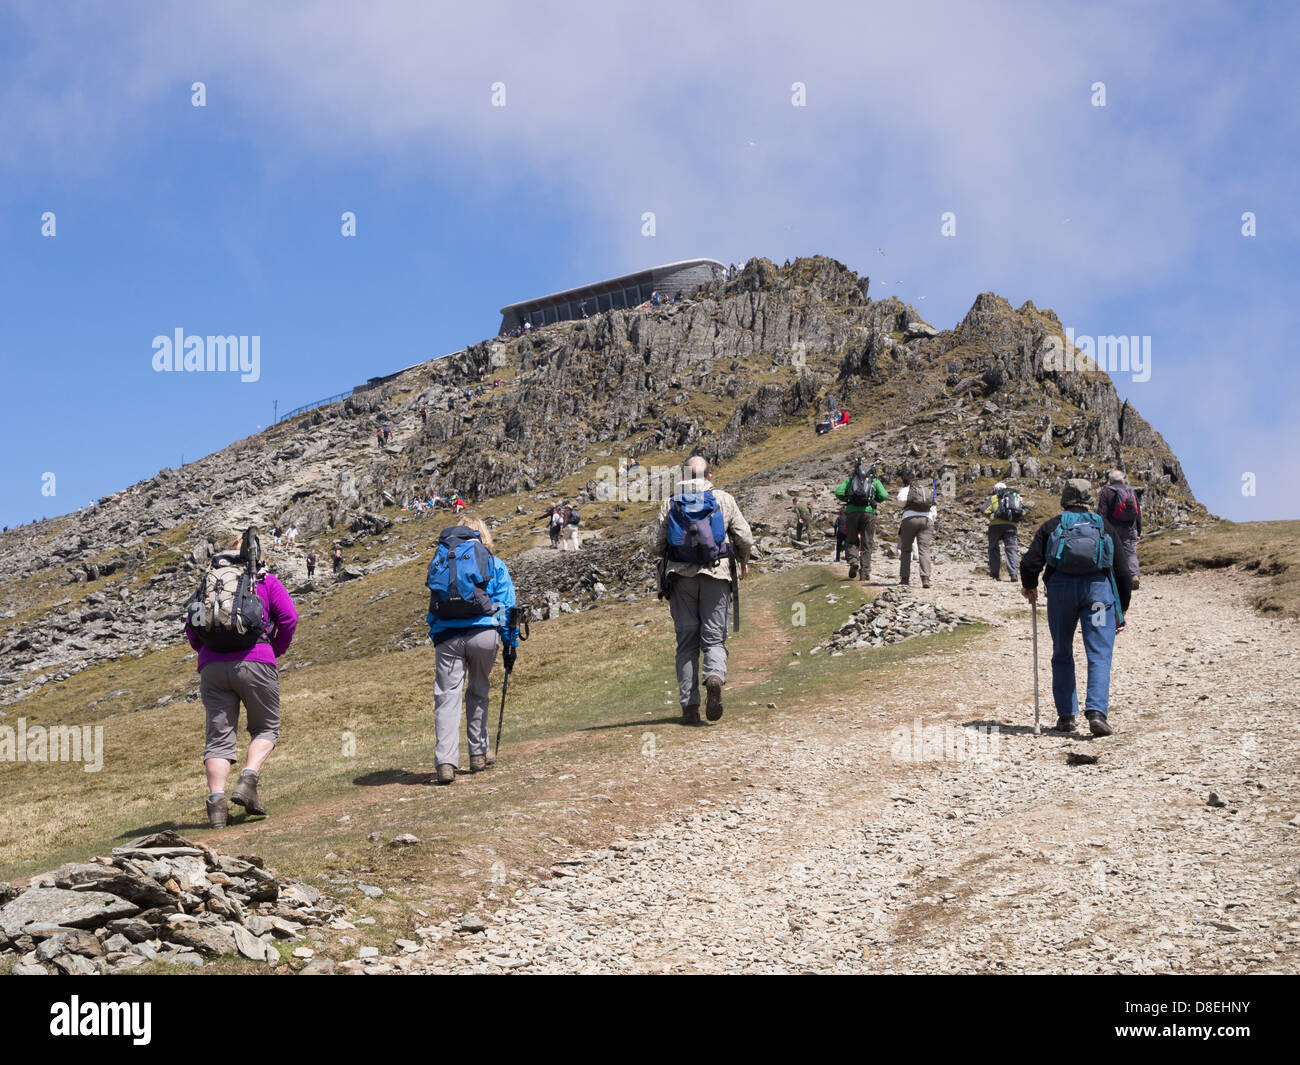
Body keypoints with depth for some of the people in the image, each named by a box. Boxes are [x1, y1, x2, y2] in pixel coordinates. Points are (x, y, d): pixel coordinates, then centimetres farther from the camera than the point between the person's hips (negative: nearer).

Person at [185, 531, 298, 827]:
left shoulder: (208, 581, 20)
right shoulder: (266, 580, 11)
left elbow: (191, 626, 14)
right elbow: (289, 618, 0)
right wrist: (277, 651, 13)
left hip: (212, 667, 3)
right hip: (255, 663, -3)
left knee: (218, 736, 4)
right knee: (265, 728, 12)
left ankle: (216, 802, -9)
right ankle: (248, 781, -10)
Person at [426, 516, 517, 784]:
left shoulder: (438, 561, 19)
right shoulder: (493, 563, 11)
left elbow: (433, 601, 19)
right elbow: (506, 605, 7)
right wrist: (510, 644, 9)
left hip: (446, 637, 1)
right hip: (483, 634, -1)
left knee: (447, 697, -3)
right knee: (478, 694, 18)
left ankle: (445, 761, -17)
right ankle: (478, 753, 25)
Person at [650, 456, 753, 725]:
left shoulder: (670, 503, 6)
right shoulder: (724, 500, 5)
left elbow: (656, 545, 4)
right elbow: (745, 539, 3)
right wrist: (743, 561, 23)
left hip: (681, 577, 1)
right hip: (716, 576, -1)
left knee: (686, 642, 7)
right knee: (714, 638, 4)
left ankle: (689, 706, 2)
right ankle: (715, 677, -28)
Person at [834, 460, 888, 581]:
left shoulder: (850, 479, 16)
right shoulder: (875, 480, 16)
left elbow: (838, 492, 2)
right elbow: (884, 495, 1)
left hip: (852, 511, 0)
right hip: (868, 512, 0)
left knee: (852, 541, 15)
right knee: (867, 544, 7)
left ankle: (853, 560, -13)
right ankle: (865, 573, 3)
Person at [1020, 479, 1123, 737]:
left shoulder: (1051, 526, 13)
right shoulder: (1102, 526, 17)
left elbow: (1030, 563, 3)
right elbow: (1119, 568, 14)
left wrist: (1029, 587, 24)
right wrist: (1119, 611, 19)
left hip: (1061, 587, 0)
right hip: (1097, 586, 0)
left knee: (1062, 655, 13)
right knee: (1099, 655, -2)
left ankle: (1066, 716, 13)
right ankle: (1097, 711, -19)